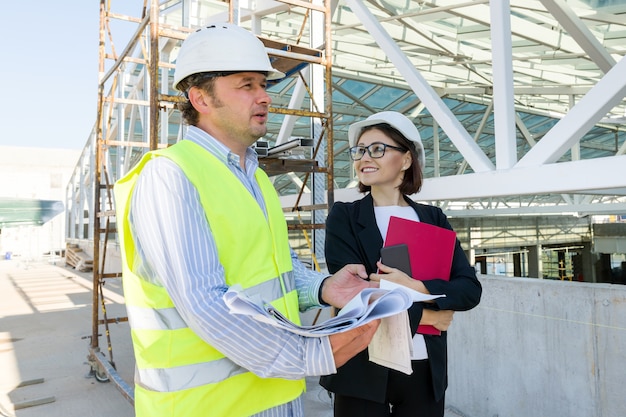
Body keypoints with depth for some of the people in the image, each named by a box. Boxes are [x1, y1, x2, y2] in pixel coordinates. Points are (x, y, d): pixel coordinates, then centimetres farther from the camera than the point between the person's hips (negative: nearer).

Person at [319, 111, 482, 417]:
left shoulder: (433, 218, 4)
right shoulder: (343, 216, -4)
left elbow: (470, 289, -4)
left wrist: (415, 288, -20)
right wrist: (424, 313, -10)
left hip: (426, 370, 3)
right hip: (364, 370, -2)